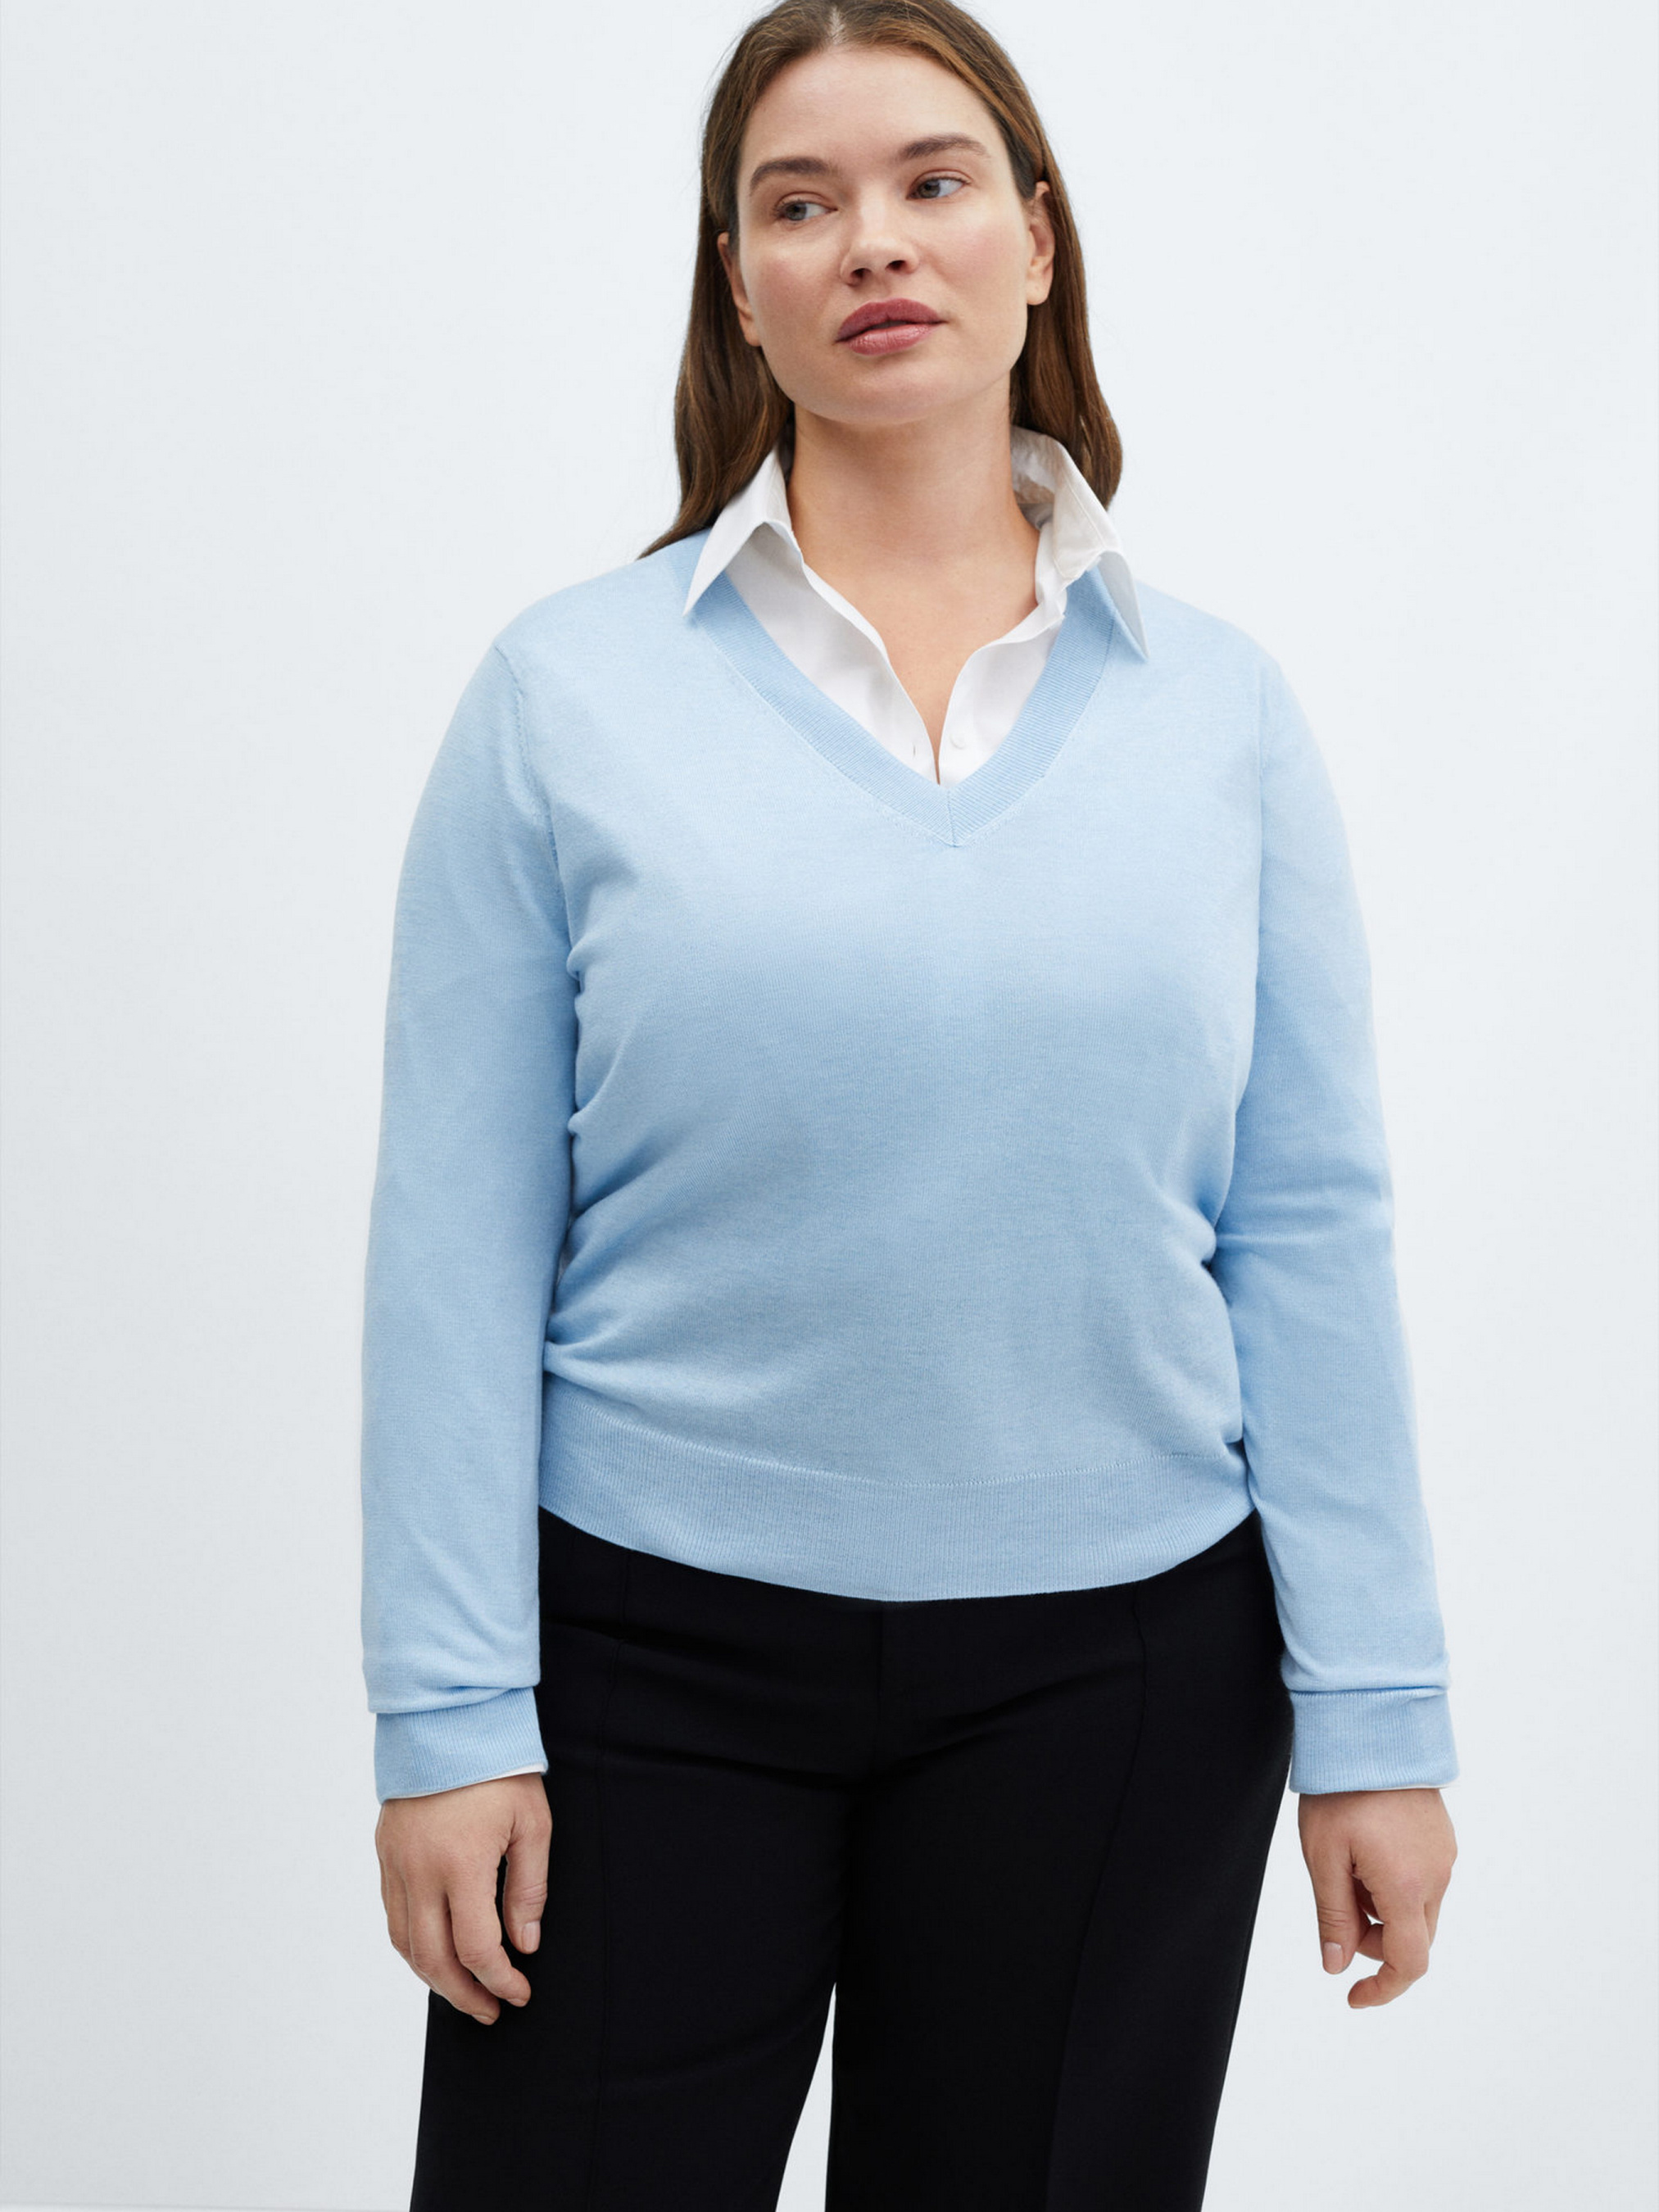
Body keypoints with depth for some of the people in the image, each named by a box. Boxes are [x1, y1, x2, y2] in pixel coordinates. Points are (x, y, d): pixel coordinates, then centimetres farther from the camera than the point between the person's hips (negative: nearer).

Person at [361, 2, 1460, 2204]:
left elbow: (1311, 1230, 1)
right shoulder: (571, 691, -2)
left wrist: (1376, 1717, -1)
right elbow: (464, 1241, -4)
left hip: (1111, 1679, 2)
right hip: (655, 1650, -1)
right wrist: (450, 1716, -8)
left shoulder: (1220, 708, 3)